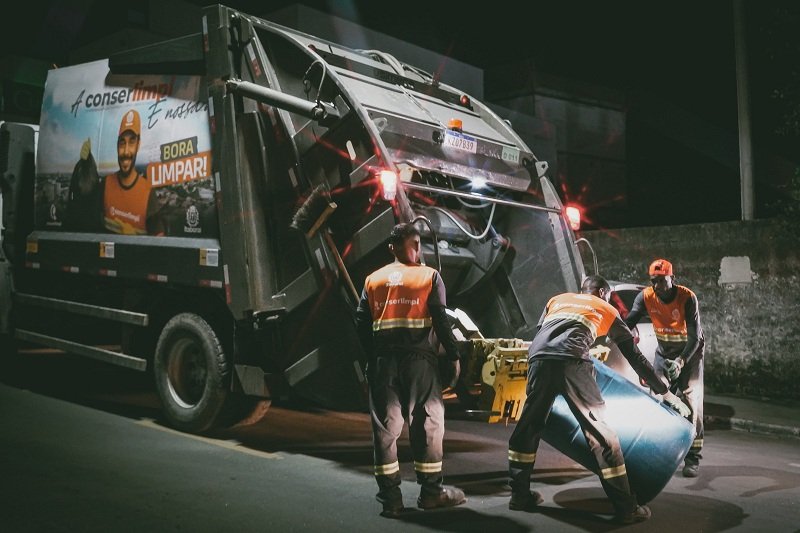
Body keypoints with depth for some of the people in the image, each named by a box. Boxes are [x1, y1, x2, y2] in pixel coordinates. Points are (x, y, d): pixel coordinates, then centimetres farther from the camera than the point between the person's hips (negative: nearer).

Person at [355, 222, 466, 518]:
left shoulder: (373, 280, 12)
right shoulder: (429, 276, 1)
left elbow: (362, 322, 6)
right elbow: (440, 319, -7)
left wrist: (372, 358, 13)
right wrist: (453, 356, -1)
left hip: (384, 361, 3)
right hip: (419, 359, -3)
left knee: (386, 424, 7)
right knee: (427, 421, 7)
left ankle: (390, 496, 9)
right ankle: (431, 491, 12)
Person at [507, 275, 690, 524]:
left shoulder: (557, 299, 36)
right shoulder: (607, 310, 29)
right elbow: (635, 357, 32)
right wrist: (665, 392, 40)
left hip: (538, 359, 3)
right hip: (571, 362, -3)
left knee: (528, 427, 18)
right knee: (601, 433, 5)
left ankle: (520, 495, 24)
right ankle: (626, 508, 7)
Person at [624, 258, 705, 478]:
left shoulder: (687, 298, -25)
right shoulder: (646, 297, -16)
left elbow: (695, 337, -28)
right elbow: (628, 322, -24)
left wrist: (680, 362, -41)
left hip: (689, 352, -3)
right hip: (663, 352, 4)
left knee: (692, 401, -11)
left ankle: (692, 458, -6)